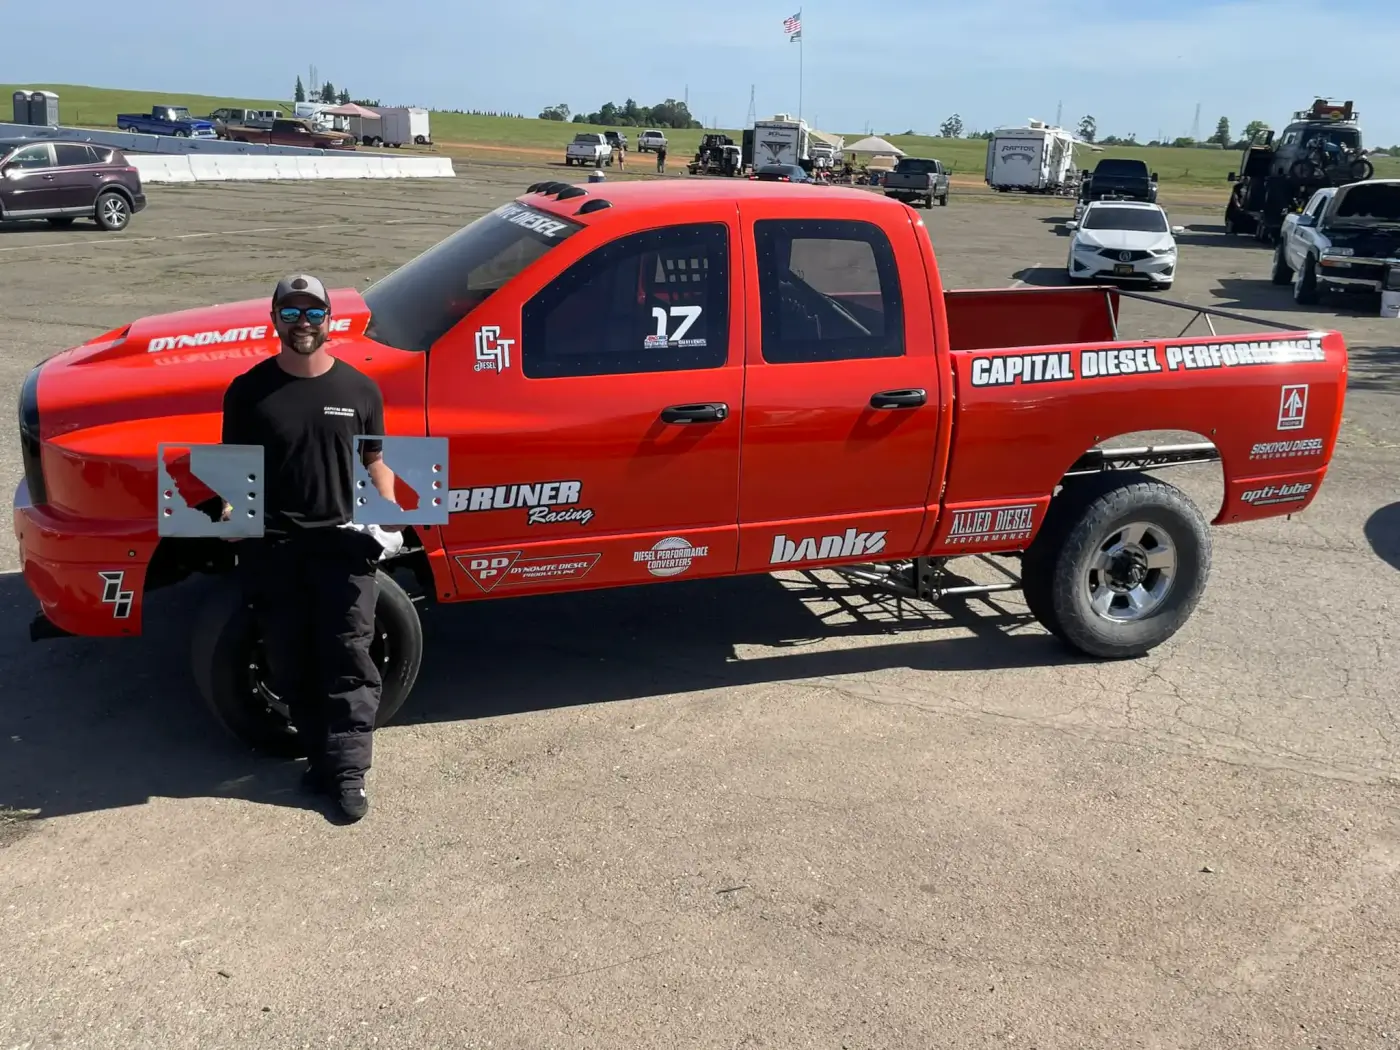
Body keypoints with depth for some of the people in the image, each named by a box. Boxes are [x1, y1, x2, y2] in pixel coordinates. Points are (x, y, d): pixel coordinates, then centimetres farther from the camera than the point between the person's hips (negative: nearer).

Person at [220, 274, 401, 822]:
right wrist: (231, 509, -11)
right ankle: (321, 754, 23)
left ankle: (347, 772, 3)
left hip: (343, 541, -1)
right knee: (290, 665, 8)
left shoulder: (359, 389, 5)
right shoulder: (249, 390, 3)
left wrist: (389, 511, -5)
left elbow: (374, 460, 12)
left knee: (349, 660, -2)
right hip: (271, 547, 1)